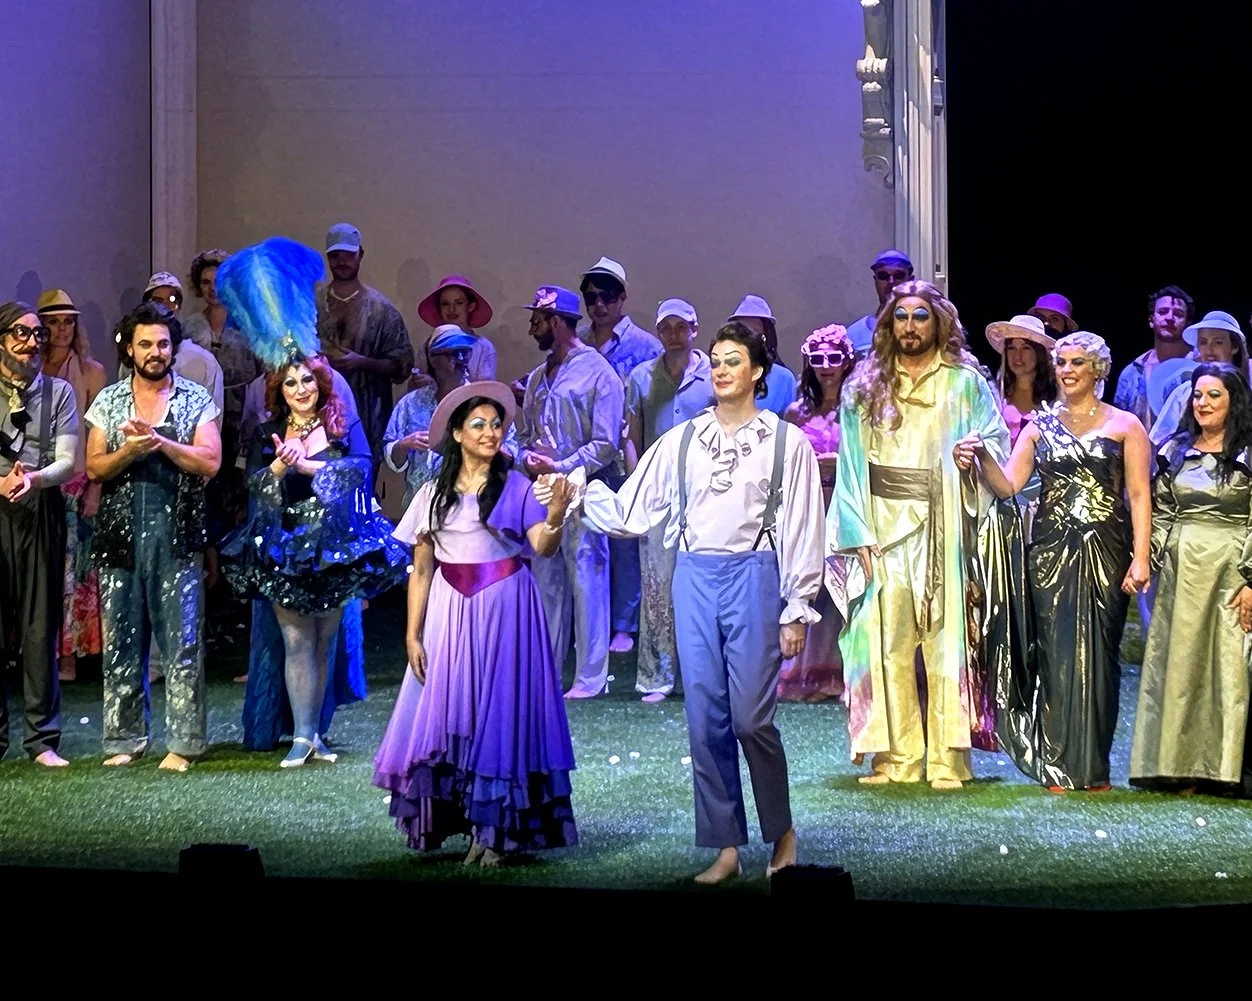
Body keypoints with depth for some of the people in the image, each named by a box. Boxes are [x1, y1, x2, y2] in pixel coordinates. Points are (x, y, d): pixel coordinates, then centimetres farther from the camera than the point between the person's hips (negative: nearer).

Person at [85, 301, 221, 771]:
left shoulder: (196, 400, 7)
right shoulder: (108, 401, 11)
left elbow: (210, 463, -4)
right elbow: (94, 468, 4)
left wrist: (160, 441, -14)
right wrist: (130, 451, -14)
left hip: (177, 534, -2)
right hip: (121, 535, 2)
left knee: (183, 640, -4)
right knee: (121, 639, 4)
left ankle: (183, 742, -1)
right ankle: (126, 738, 12)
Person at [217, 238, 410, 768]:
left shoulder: (342, 426, 4)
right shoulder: (268, 433, 7)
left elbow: (361, 467, -8)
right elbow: (253, 480, -1)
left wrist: (311, 466, -15)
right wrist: (278, 468, -20)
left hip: (333, 545, 0)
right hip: (283, 546, 0)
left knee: (324, 640, 6)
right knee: (296, 641, -5)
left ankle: (313, 730, 13)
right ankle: (302, 736, -6)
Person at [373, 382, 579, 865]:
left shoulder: (516, 486, -1)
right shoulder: (434, 493, 7)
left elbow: (543, 547, -14)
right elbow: (421, 570, 7)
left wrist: (555, 517, -34)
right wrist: (412, 633, 2)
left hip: (504, 613, -3)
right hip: (449, 615, 3)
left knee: (499, 715, -1)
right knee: (449, 716, 3)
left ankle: (495, 834, 3)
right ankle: (460, 824, 12)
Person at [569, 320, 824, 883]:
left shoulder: (785, 441, 2)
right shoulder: (682, 441, 10)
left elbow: (802, 529, 1)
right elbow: (632, 512, 10)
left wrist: (797, 610, -2)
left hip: (752, 577, -4)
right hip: (694, 579, 4)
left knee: (751, 718, -8)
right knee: (705, 720, 4)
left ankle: (783, 832, 14)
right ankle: (726, 849, 13)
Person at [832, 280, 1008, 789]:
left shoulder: (965, 382, 7)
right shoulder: (865, 386, 11)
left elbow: (996, 443, 5)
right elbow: (852, 465, 8)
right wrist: (858, 533, -2)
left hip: (943, 530, -2)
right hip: (884, 527, 2)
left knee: (946, 639, -4)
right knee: (888, 642, -1)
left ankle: (948, 759, -2)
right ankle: (896, 757, 4)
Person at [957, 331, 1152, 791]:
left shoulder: (1125, 426, 6)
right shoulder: (1039, 427, 13)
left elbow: (1139, 494, 0)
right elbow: (1007, 485, 4)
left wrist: (1140, 558, -9)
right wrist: (982, 456, -16)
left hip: (1104, 552, -2)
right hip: (1051, 551, 2)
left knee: (1097, 654, -3)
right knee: (1057, 653, -3)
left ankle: (1093, 766, 3)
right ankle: (1060, 765, 0)